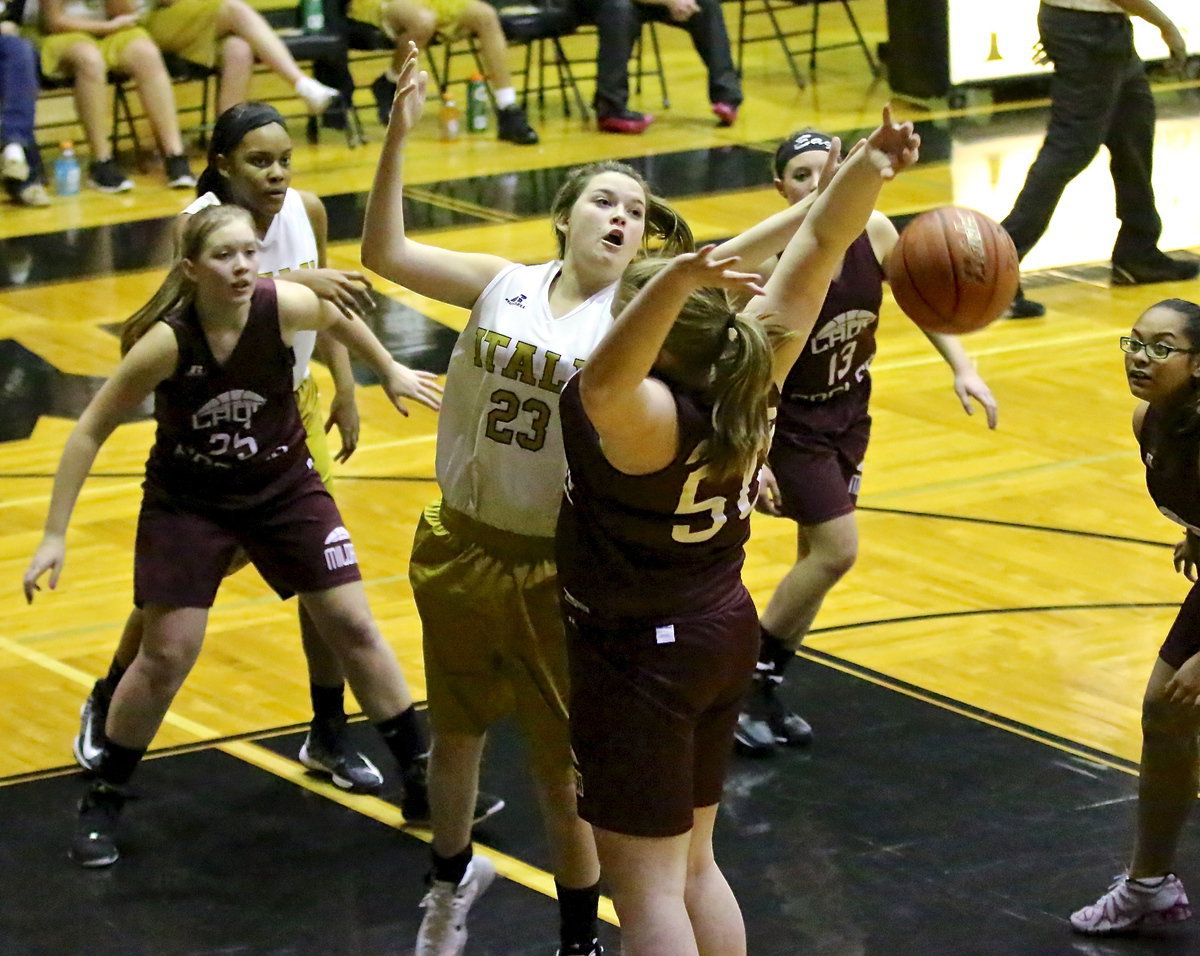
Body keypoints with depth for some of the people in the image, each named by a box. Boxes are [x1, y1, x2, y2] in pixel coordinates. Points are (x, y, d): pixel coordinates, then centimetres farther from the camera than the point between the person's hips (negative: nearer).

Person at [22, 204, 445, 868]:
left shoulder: (285, 307, -23)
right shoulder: (167, 341, -28)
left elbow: (339, 318, 3)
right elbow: (91, 430, -19)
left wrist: (391, 372, 16)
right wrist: (54, 537, -19)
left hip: (283, 487, 2)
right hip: (187, 505, -2)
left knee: (353, 626, 3)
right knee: (165, 658, -3)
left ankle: (419, 774, 17)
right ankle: (103, 801, 16)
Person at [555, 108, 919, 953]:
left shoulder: (648, 414, -29)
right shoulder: (754, 368, -9)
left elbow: (600, 385, -53)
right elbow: (821, 241, -6)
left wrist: (674, 281, -66)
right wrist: (867, 168, -21)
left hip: (639, 655, -8)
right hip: (722, 633, 8)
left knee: (647, 886, 1)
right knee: (692, 864, 21)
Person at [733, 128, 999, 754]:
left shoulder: (873, 232, -13)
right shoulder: (772, 262, -28)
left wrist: (961, 368, -7)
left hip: (850, 410, 6)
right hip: (793, 418, -6)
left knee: (817, 556, 11)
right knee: (837, 552, -11)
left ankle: (765, 686, 25)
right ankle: (745, 683, 4)